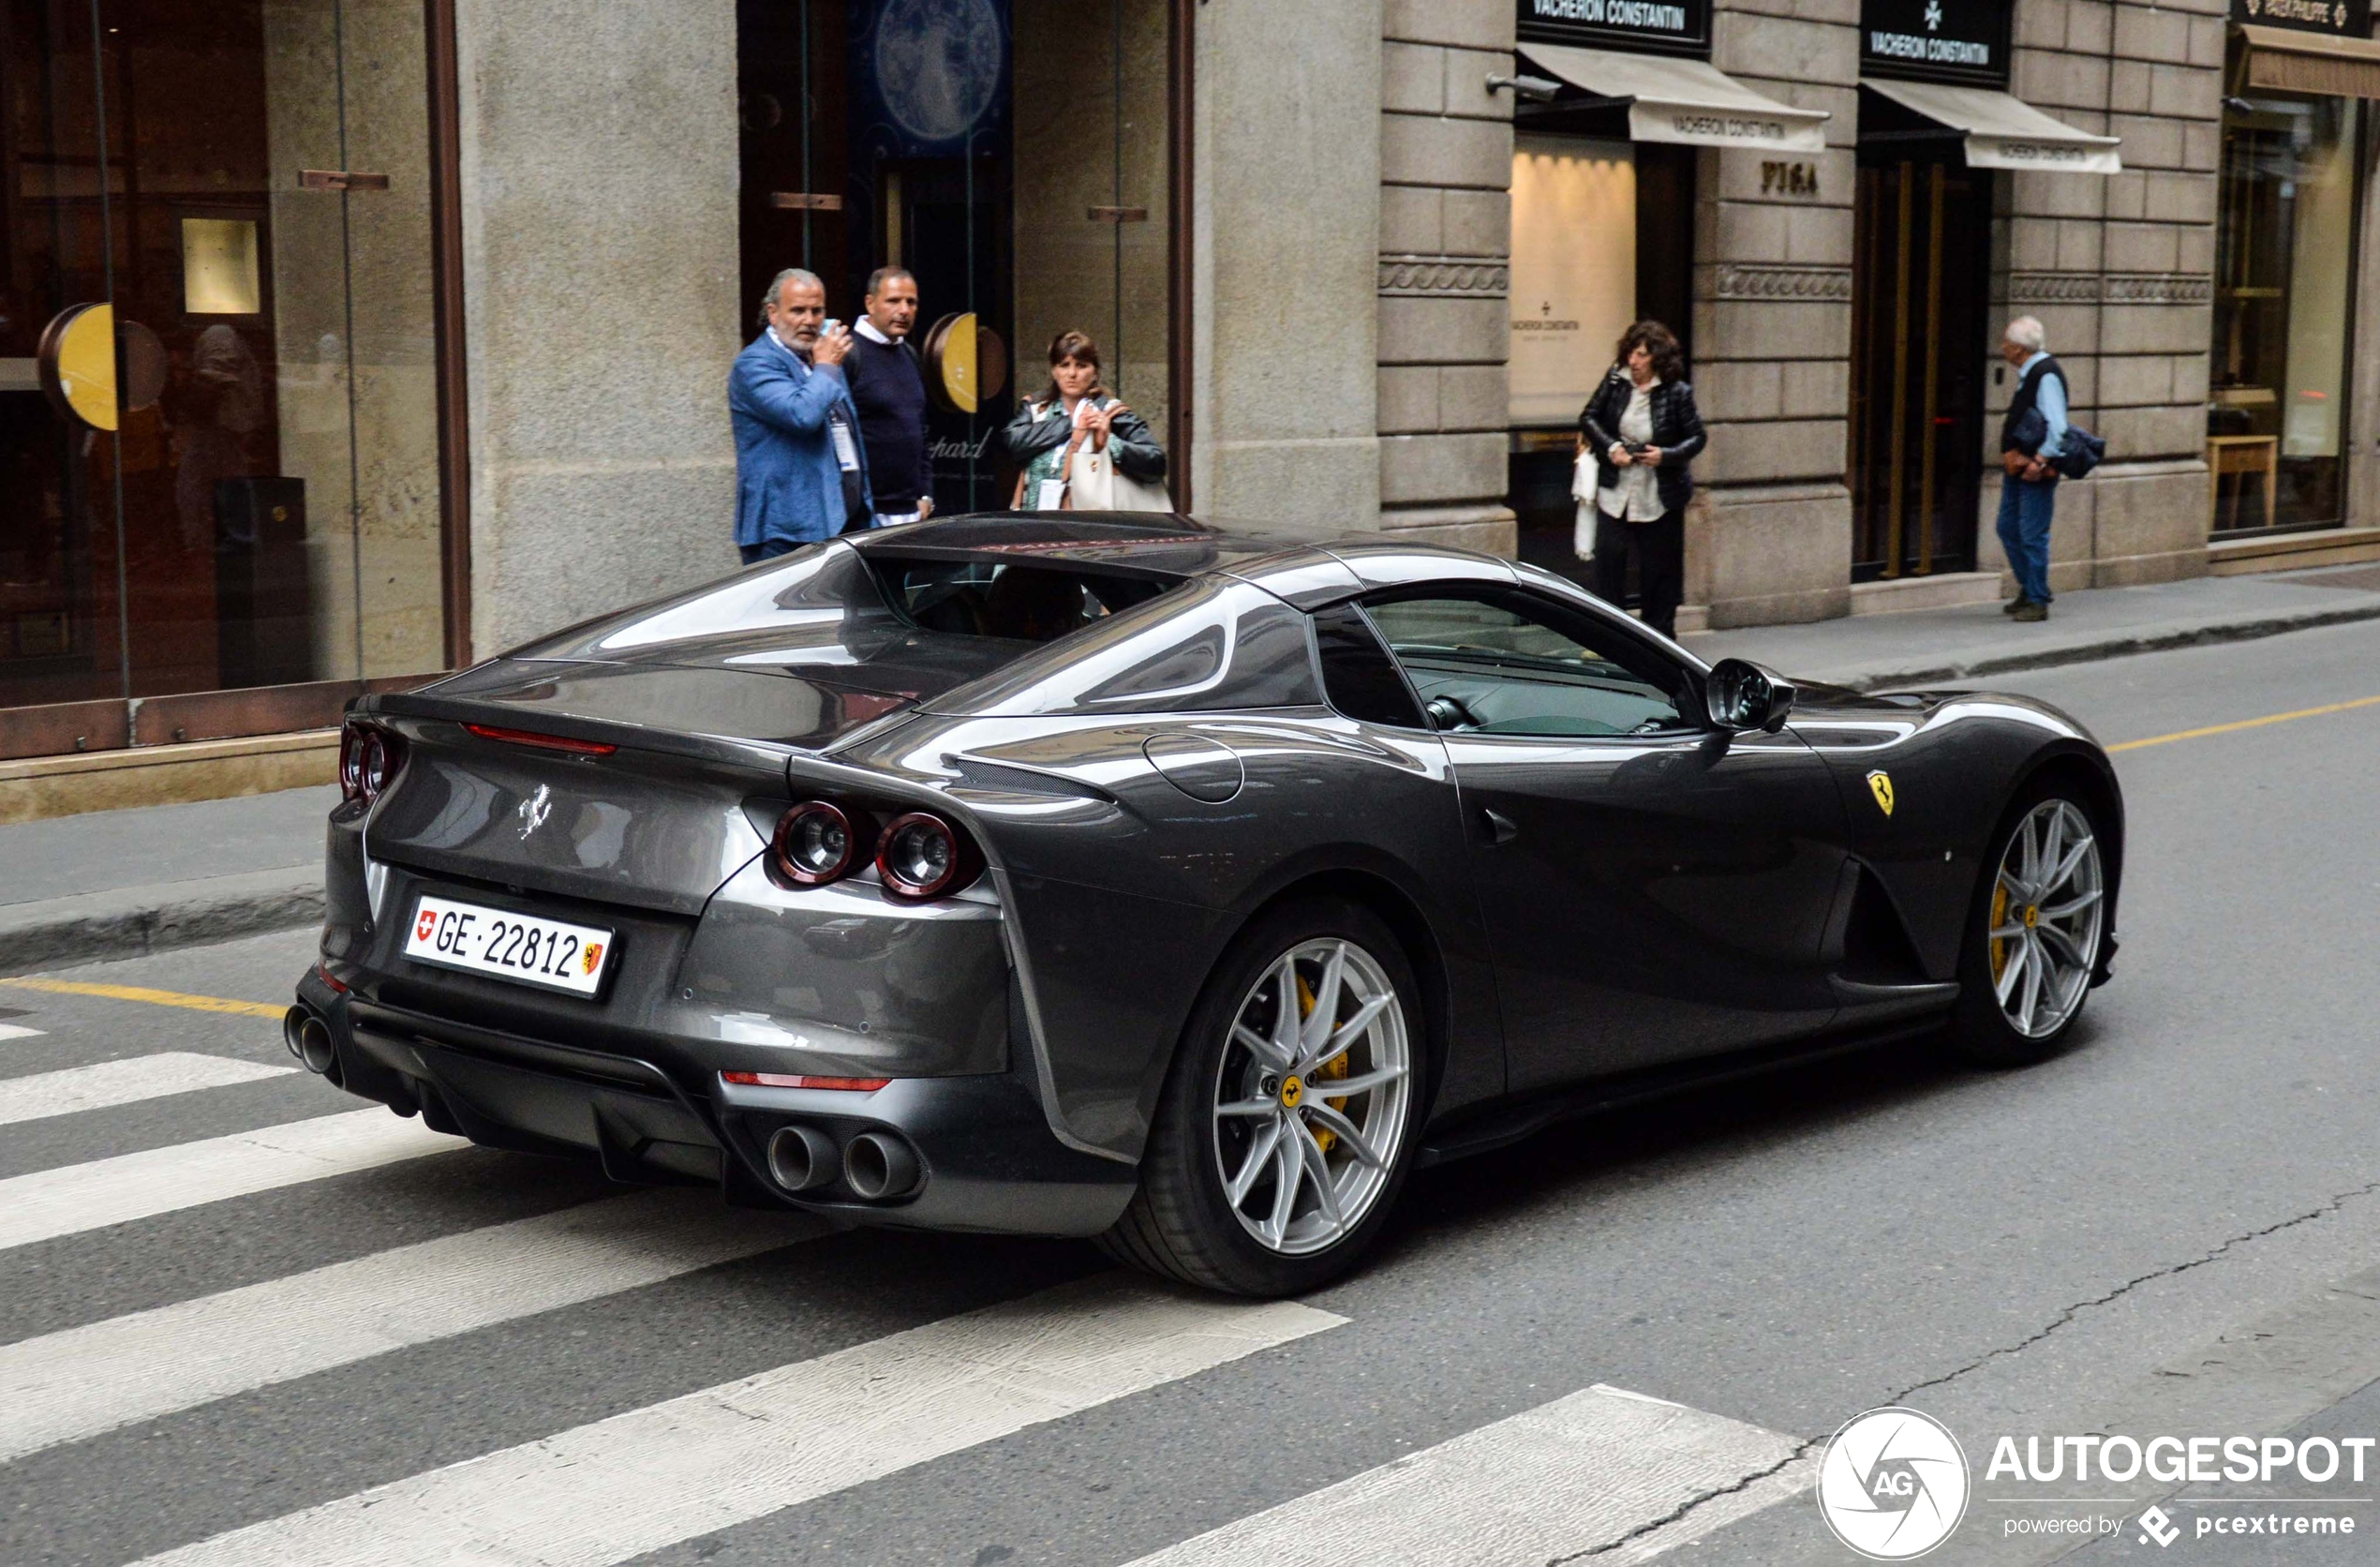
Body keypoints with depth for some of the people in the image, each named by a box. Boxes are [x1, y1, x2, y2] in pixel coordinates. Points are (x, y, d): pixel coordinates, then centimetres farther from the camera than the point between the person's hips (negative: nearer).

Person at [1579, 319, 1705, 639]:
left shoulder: (1677, 392, -10)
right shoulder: (1616, 379, -2)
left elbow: (1697, 438, -3)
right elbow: (1588, 417, 4)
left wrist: (1666, 455, -19)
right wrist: (1610, 447, -11)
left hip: (1659, 496, -2)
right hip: (1615, 491, 2)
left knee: (1659, 567, 7)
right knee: (1608, 559, -1)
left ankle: (1659, 635, 20)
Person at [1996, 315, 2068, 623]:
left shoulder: (2046, 375, -18)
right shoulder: (2028, 374, 13)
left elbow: (2057, 427, -24)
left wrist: (2039, 462, -23)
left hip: (2035, 472, -10)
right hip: (2018, 466, 10)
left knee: (2033, 536, -4)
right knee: (2008, 529, 16)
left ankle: (2038, 602, 4)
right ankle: (2028, 590, 28)